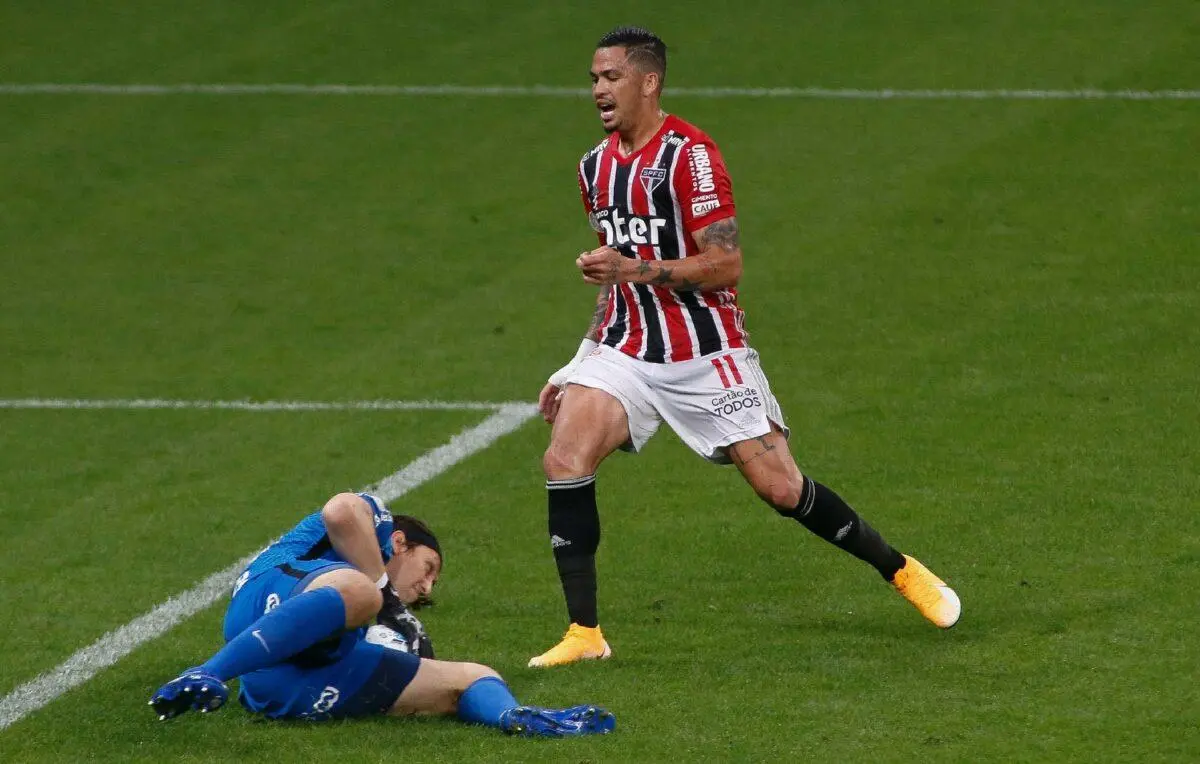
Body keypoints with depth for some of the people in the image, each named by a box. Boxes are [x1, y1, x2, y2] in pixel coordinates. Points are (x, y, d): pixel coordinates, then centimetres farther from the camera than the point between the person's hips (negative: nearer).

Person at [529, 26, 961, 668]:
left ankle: (900, 570, 19)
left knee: (781, 488, -4)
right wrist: (578, 363, 17)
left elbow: (725, 264, -18)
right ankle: (583, 633, -11)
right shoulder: (596, 168, 11)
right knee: (564, 461, -17)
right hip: (625, 350, 6)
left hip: (706, 359, -6)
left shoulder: (690, 154, -13)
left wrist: (635, 269, -27)